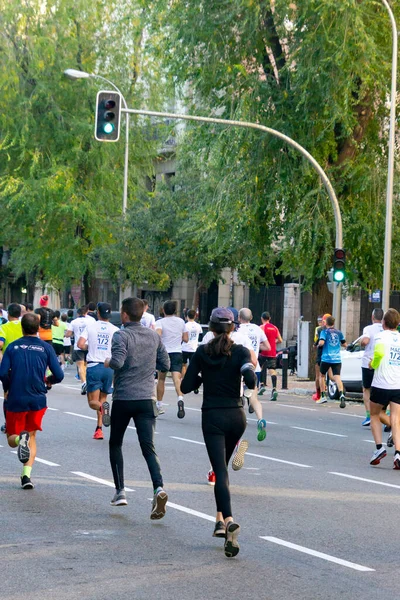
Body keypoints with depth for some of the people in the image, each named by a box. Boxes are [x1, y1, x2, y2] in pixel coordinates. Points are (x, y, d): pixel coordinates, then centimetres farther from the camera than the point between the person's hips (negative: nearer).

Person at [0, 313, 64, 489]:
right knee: (32, 437, 17)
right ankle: (26, 475, -1)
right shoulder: (46, 348, 1)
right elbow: (59, 375, -4)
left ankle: (20, 439, -25)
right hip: (38, 400, 1)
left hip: (15, 400, -1)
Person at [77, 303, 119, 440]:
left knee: (93, 402, 3)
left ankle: (103, 407, -32)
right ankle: (99, 429, 11)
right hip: (109, 366, 2)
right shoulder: (115, 330, 2)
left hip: (94, 366, -2)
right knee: (103, 398, 17)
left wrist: (89, 347, 12)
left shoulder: (90, 326, 0)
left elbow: (80, 344, -9)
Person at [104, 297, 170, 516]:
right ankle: (159, 488, -25)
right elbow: (165, 365, 12)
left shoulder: (121, 335, -9)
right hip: (147, 399, 3)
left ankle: (120, 491, 16)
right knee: (148, 447, -3)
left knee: (115, 444, 17)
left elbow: (117, 362, -24)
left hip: (123, 398, -3)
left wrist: (107, 362, -3)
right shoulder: (154, 336, 7)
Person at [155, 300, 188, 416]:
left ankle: (159, 405, 24)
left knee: (161, 379, 16)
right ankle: (180, 398, -39)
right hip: (177, 353, 1)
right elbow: (186, 339, 12)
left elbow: (158, 334, -24)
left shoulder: (160, 322, -4)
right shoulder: (181, 321, 8)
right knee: (177, 378, -13)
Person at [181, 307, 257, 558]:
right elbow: (251, 382, -18)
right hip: (236, 416, 2)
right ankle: (221, 518, 19)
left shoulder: (202, 352, -2)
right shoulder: (241, 351, -4)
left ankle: (228, 520, -28)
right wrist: (251, 367, 2)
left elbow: (186, 386, -1)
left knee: (221, 471, -7)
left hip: (212, 417, -2)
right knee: (222, 466, 22)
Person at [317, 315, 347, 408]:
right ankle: (341, 395, -33)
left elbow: (321, 343, -16)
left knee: (322, 376, 20)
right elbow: (344, 344, 16)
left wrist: (318, 344, 6)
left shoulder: (324, 332, -1)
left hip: (326, 358, -2)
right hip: (337, 359, 2)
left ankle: (323, 396, 19)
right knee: (337, 377, -9)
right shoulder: (339, 332, 11)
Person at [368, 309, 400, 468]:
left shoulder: (381, 336, -5)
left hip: (381, 385, -3)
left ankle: (379, 447, 1)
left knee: (374, 415, 16)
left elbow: (379, 352, -25)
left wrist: (373, 364, -7)